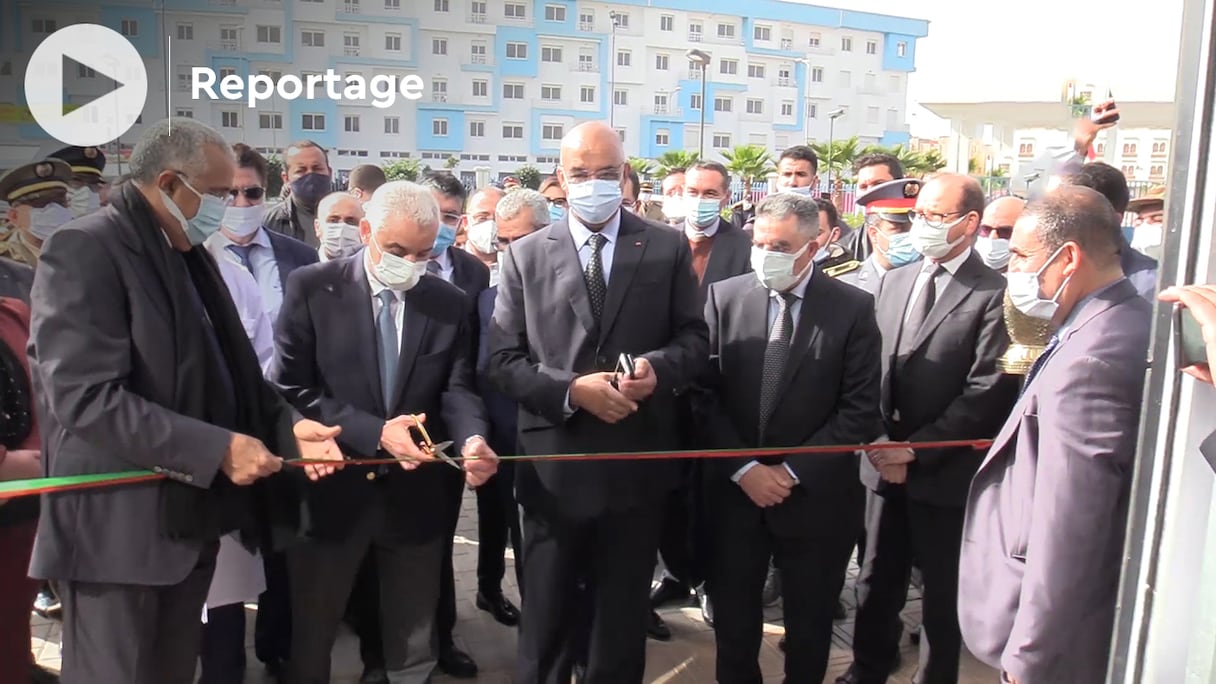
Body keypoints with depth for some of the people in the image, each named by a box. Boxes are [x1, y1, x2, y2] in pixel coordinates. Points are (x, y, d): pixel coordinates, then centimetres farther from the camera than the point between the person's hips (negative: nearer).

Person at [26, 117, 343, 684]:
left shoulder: (189, 254, 13)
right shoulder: (85, 251, -15)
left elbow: (223, 371, 14)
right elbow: (86, 398, -25)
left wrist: (288, 425, -2)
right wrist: (216, 449, -24)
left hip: (189, 516, 8)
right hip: (118, 525, -8)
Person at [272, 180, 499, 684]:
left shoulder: (451, 304, 0)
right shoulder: (312, 289, -7)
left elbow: (457, 390, -2)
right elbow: (292, 389, -10)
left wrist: (472, 439, -24)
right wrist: (374, 432, -21)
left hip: (415, 492, 2)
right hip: (332, 488, -2)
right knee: (310, 640, 17)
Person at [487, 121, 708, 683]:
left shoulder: (668, 249, 2)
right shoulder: (525, 255, 1)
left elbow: (694, 339, 3)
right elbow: (503, 359, -3)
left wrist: (658, 366, -19)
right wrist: (571, 389, -19)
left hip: (637, 463, 1)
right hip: (554, 465, 0)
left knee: (623, 619, 18)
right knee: (546, 621, 15)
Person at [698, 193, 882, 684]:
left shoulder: (853, 308, -7)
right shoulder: (724, 297, -2)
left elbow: (860, 410, -9)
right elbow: (707, 394, -3)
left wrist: (793, 471, -13)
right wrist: (744, 468, -11)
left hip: (815, 495, -1)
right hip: (735, 489, 2)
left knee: (809, 625, 17)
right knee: (732, 617, 16)